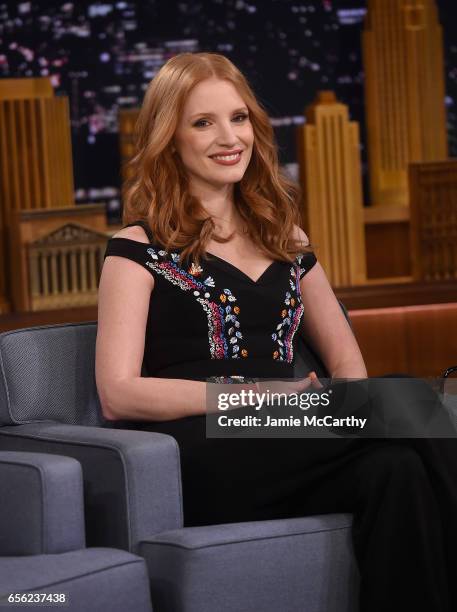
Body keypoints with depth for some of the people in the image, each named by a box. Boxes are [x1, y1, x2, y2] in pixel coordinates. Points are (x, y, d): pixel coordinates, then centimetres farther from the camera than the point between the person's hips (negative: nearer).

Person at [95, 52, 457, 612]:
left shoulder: (284, 238, 25)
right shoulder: (140, 250, 8)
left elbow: (345, 361, 25)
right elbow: (117, 394, -3)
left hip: (284, 446, 5)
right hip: (198, 451, -5)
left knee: (399, 468, -33)